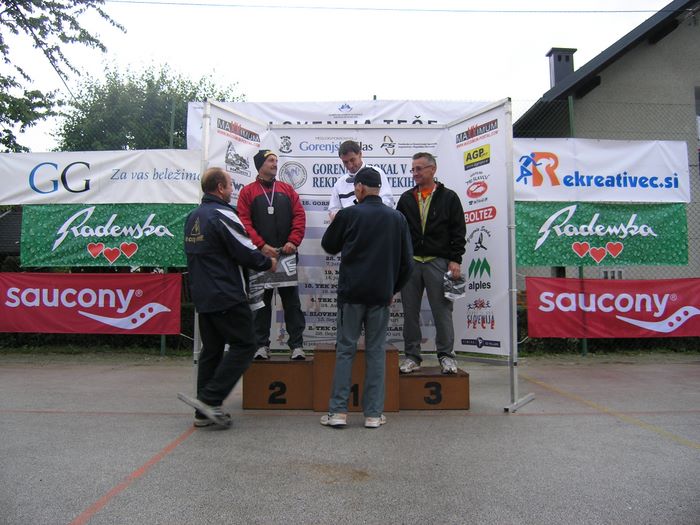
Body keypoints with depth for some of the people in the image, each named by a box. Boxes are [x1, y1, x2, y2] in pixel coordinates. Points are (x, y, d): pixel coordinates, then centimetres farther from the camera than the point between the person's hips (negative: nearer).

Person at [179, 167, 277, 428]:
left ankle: (204, 411, 18)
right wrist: (268, 263, 4)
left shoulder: (193, 217, 15)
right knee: (243, 345, -1)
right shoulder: (222, 215, -13)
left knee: (211, 349, 14)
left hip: (202, 296, 9)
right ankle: (210, 399, -7)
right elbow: (245, 253, -15)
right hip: (227, 297, -9)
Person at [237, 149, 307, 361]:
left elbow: (299, 216, 4)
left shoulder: (287, 189, 12)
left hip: (286, 255, 2)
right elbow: (244, 222, -5)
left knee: (292, 301, 2)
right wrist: (262, 245, -16)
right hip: (260, 255, -1)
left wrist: (293, 241, -10)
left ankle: (297, 345, 7)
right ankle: (262, 345, 15)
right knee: (261, 302, 6)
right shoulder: (248, 192, 5)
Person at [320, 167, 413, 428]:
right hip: (381, 294, 2)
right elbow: (406, 261, 6)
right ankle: (373, 413, 11)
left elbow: (329, 246, 10)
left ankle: (338, 411, 7)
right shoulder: (397, 218, 6)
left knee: (345, 350, 6)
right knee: (376, 351, 8)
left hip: (351, 292, -2)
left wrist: (335, 224, 27)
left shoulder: (348, 214, -4)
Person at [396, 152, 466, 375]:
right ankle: (412, 356, 16)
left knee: (442, 310, 1)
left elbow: (458, 232, 1)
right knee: (410, 312, 6)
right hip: (410, 262, 3)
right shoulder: (406, 199, 12)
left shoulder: (449, 197, 5)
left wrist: (455, 260, -7)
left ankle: (446, 355, 13)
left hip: (438, 262, -3)